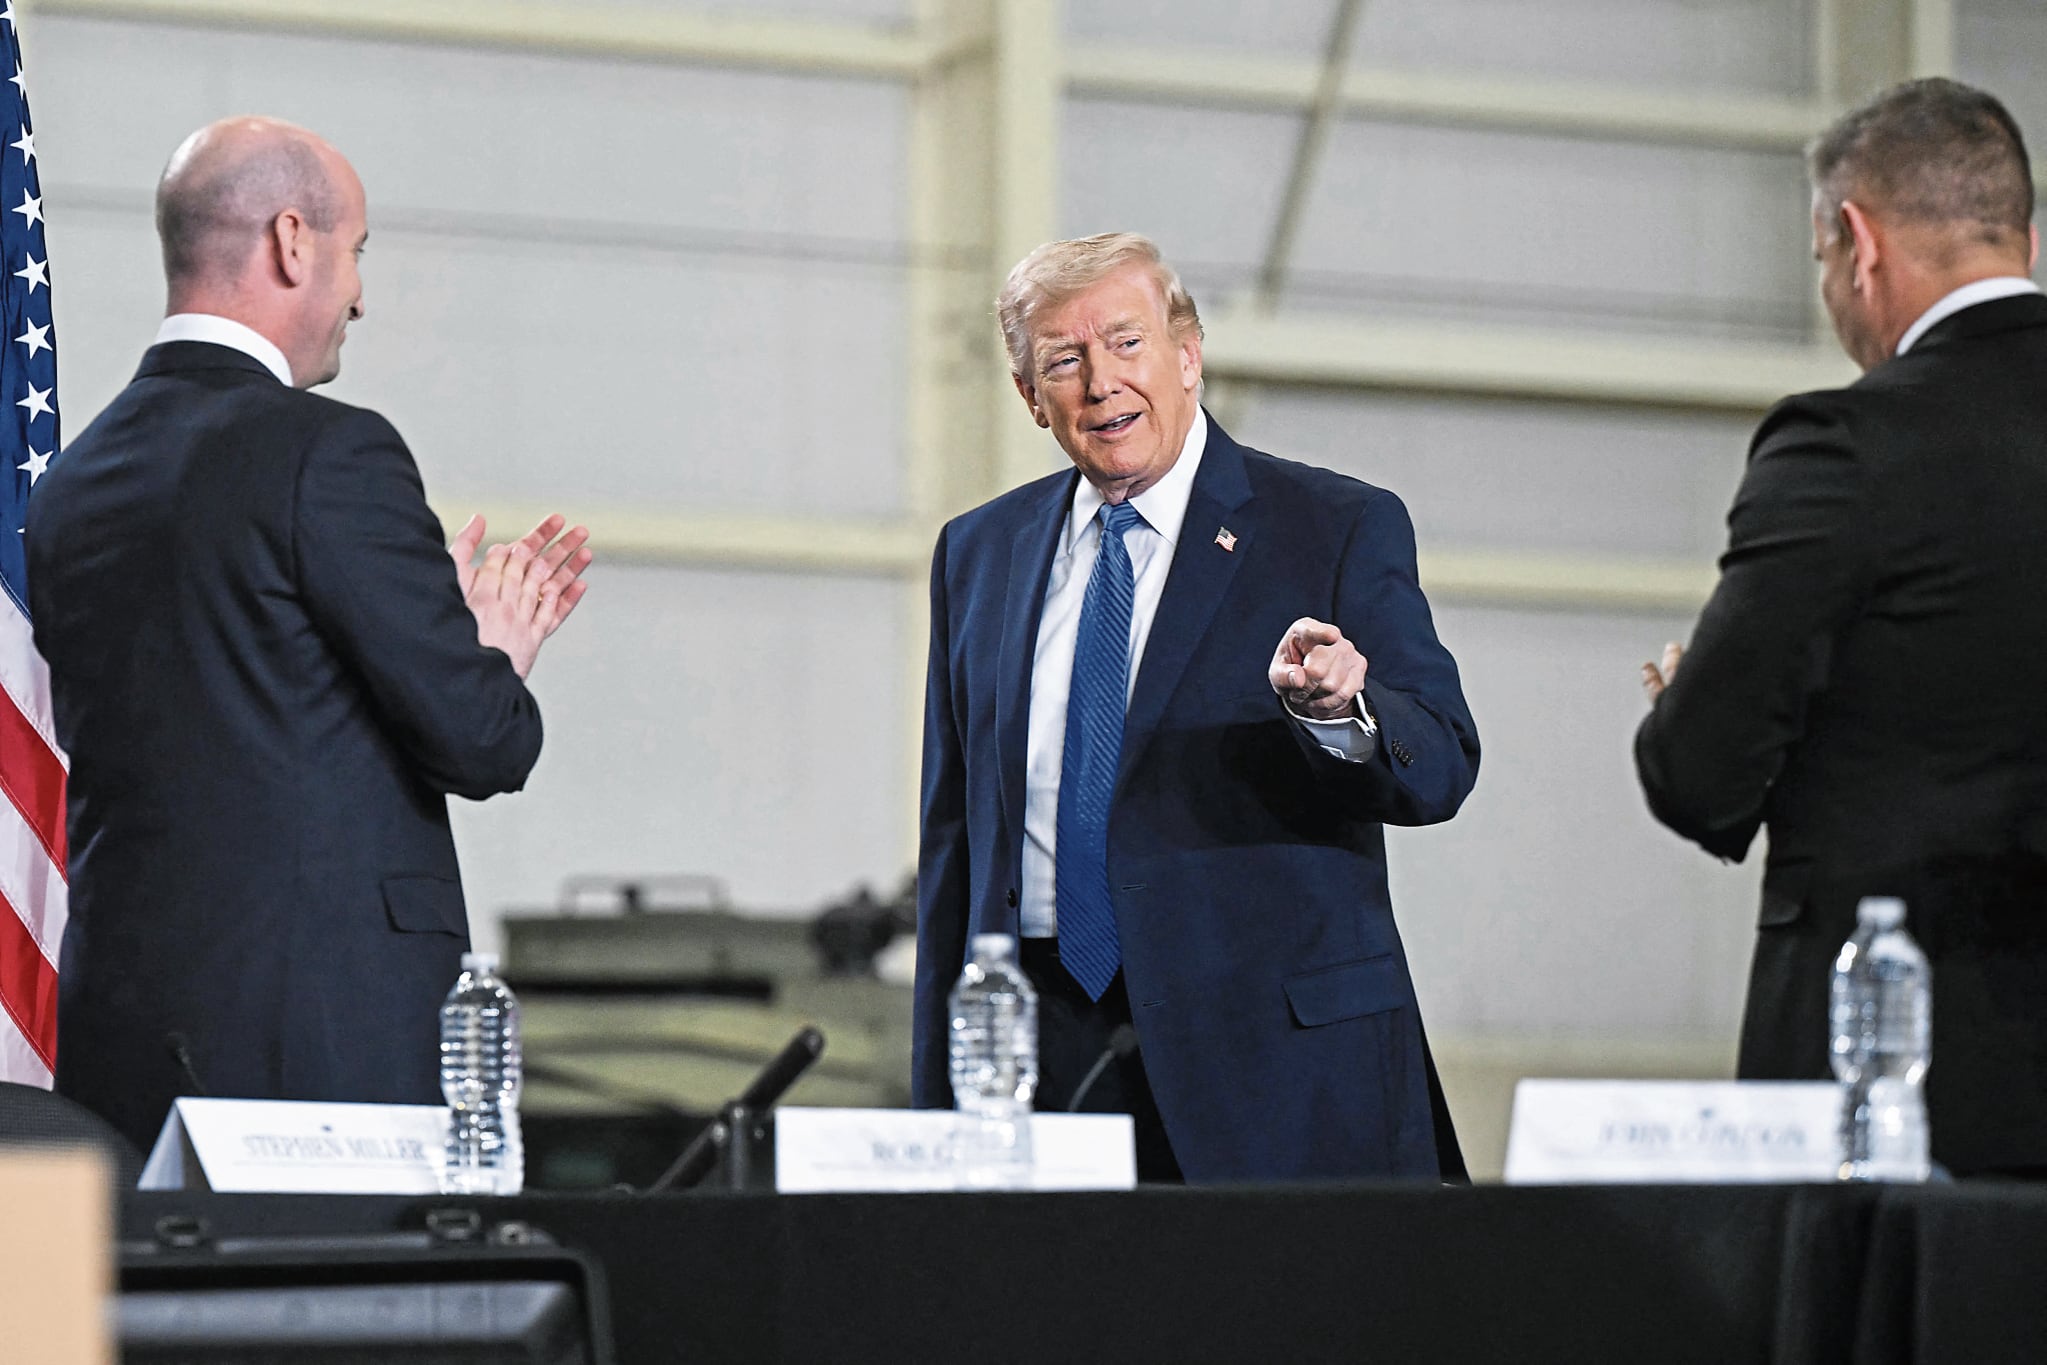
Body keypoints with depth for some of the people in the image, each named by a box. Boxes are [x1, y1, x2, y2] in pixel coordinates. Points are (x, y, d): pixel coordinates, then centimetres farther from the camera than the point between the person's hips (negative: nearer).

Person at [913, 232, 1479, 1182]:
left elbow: (1440, 771, -6)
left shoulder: (1341, 529, 1)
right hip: (1044, 1059, 3)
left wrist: (1337, 710, -29)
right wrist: (938, 1097, 12)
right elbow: (954, 828, 16)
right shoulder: (978, 553, 14)